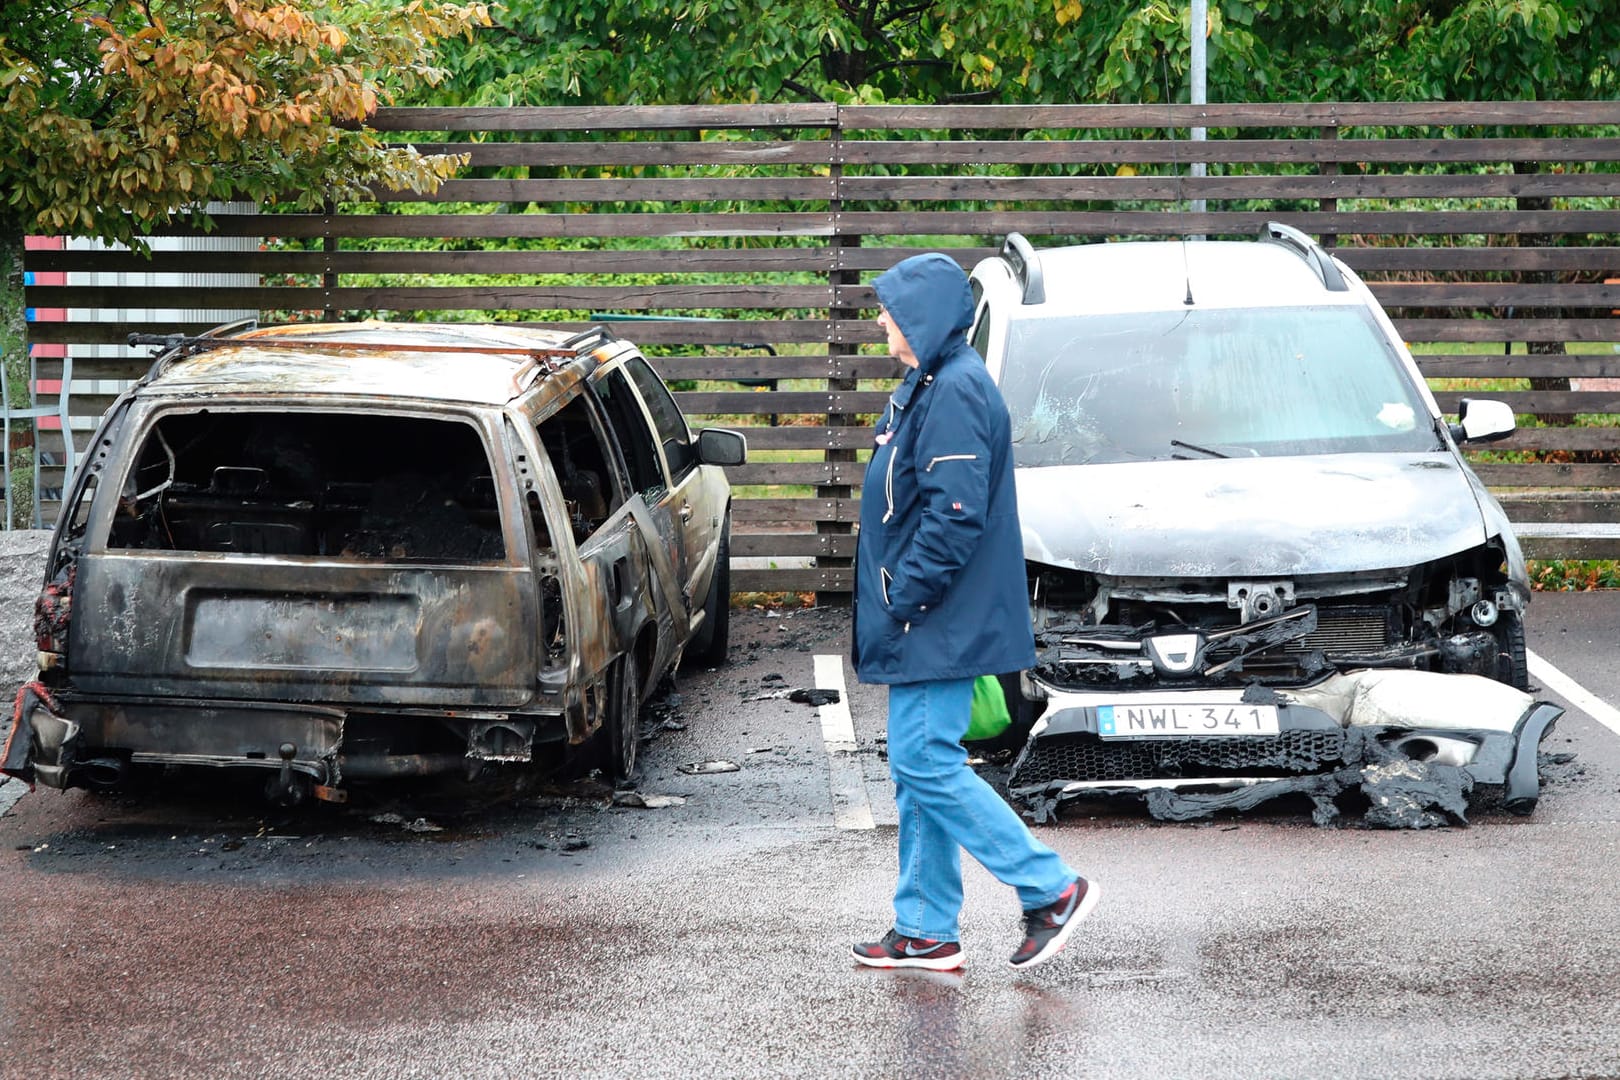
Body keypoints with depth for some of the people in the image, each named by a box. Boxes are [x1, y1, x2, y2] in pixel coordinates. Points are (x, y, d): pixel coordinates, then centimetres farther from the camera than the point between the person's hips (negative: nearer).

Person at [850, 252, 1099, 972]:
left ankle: (1051, 888, -4)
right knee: (919, 769, 12)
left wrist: (904, 596, -19)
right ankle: (926, 932, 16)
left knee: (927, 765, -9)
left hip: (939, 623, -11)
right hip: (930, 624, 11)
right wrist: (896, 600, 17)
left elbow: (956, 513, -25)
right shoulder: (931, 386, 16)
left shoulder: (955, 391, -17)